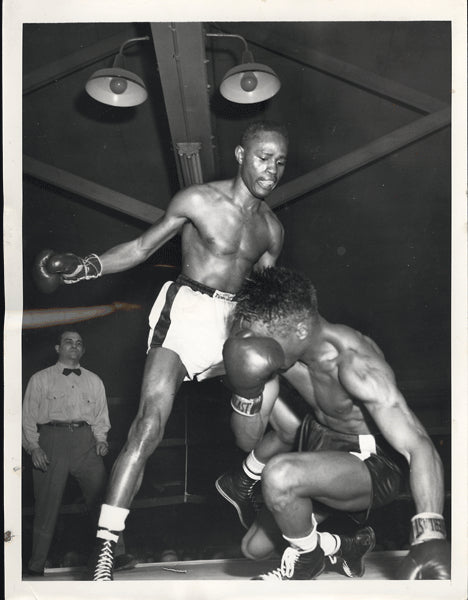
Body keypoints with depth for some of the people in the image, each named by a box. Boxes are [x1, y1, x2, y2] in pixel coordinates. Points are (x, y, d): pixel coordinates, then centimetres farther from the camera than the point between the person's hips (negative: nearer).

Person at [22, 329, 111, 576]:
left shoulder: (93, 381, 19)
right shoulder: (40, 379, 11)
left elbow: (101, 416, 19)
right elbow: (28, 416, 6)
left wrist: (101, 440, 2)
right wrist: (33, 447, -6)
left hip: (85, 441, 2)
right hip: (51, 439, -2)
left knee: (102, 498, -4)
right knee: (46, 503, -1)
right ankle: (36, 566, 10)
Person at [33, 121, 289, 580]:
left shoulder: (271, 228, 11)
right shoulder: (197, 200, -4)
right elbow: (142, 248, 1)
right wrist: (85, 267, -12)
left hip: (233, 322, 6)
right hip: (186, 311, -6)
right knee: (149, 426, -18)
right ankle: (104, 553, -15)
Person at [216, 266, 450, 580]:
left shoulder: (354, 364, -32)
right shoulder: (278, 353, -10)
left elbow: (419, 447, -40)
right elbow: (248, 440, -8)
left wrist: (430, 537, -52)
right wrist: (246, 390, -28)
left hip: (372, 466, -8)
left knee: (280, 474, -34)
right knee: (255, 548, 15)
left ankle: (307, 558, -3)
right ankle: (346, 545, 34)